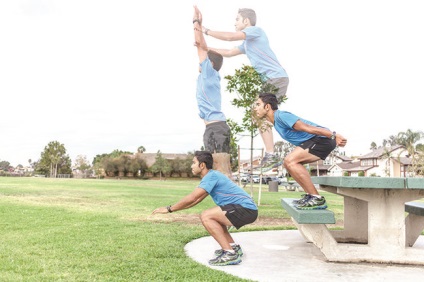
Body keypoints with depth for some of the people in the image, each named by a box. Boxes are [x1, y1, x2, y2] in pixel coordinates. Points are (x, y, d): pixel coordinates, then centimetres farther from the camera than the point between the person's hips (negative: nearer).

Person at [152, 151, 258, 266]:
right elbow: (195, 200, 21)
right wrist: (173, 208, 18)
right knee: (213, 217, 23)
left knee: (206, 216, -17)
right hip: (246, 210, 10)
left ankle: (230, 254, -18)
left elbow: (192, 198, -17)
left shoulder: (212, 176, -12)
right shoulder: (212, 176, 17)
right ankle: (234, 247, 22)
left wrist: (169, 209, -8)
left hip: (247, 209, -10)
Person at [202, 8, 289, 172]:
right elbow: (229, 53, 34)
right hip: (271, 81, 10)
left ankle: (270, 156, -17)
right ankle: (270, 156, 11)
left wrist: (207, 31, -4)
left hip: (277, 78, -10)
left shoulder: (256, 30, -4)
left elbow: (230, 37, -15)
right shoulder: (247, 43, 25)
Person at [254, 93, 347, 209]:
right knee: (289, 162, 12)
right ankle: (310, 195, 12)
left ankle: (317, 199, -16)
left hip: (323, 138, -10)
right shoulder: (276, 121, 17)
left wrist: (333, 135, -23)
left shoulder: (281, 116, -14)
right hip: (316, 141, 10)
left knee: (290, 161, -19)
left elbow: (308, 128, -20)